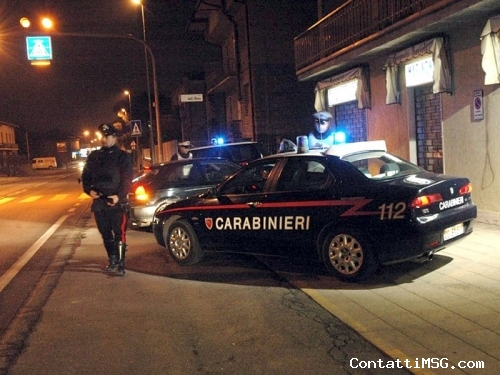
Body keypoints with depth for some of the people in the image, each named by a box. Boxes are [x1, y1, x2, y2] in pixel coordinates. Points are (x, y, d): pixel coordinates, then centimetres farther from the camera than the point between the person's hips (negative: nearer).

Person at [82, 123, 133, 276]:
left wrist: (119, 196, -23)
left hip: (117, 203, -5)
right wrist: (89, 190, -6)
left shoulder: (123, 157, -2)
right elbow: (86, 176, 14)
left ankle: (120, 264, -1)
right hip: (99, 202, 5)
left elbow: (127, 180, -8)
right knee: (105, 233, 14)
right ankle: (112, 260, 29)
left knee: (119, 234, -6)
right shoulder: (94, 156, 12)